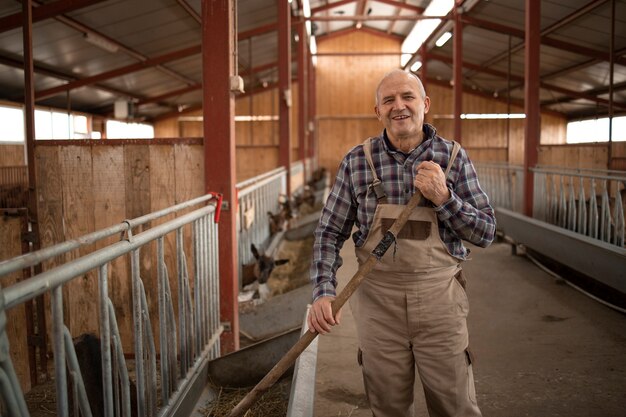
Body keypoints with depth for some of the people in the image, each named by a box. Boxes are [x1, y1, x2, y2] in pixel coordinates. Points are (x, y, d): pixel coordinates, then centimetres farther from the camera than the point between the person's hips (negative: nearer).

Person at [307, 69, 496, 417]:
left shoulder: (454, 158, -1)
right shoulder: (357, 161, -1)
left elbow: (486, 233, -1)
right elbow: (330, 232, 1)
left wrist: (443, 198, -16)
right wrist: (324, 292, -11)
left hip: (439, 298, 0)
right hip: (377, 299, 1)